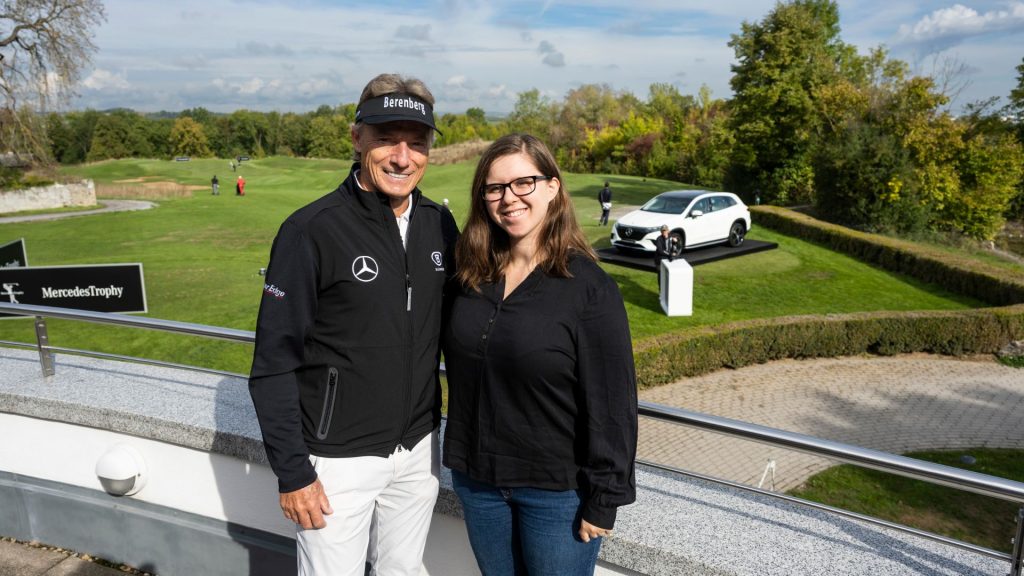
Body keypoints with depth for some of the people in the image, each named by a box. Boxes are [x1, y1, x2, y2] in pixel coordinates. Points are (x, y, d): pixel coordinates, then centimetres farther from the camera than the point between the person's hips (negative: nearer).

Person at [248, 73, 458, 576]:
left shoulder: (439, 224, -1)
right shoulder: (311, 231, -16)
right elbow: (274, 364, -14)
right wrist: (292, 473, -13)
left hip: (419, 448, 5)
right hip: (338, 458, -5)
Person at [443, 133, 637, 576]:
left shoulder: (588, 286, -15)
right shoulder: (471, 275, 0)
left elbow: (611, 403, -14)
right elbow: (459, 370, 9)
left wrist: (603, 499, -13)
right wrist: (462, 458, 8)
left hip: (557, 490, -5)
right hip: (476, 478, 5)